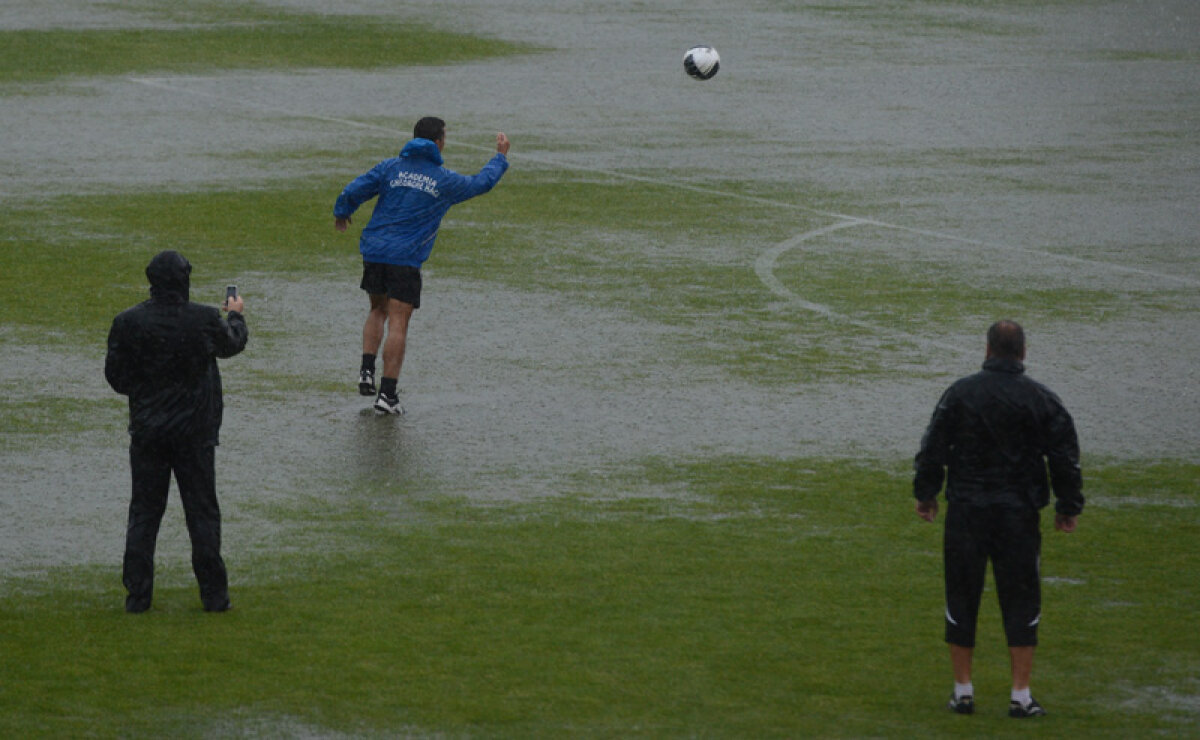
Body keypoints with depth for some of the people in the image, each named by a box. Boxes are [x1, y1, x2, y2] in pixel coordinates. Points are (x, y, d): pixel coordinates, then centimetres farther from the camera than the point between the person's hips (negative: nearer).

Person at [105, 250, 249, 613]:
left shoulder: (128, 323, -10)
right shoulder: (205, 320, -13)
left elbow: (115, 376, -3)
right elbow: (232, 344, 9)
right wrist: (236, 315, 30)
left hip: (146, 430, 1)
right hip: (195, 431, -1)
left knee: (143, 511, 9)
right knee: (202, 511, 8)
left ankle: (137, 594, 7)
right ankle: (213, 593, 10)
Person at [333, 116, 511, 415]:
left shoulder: (391, 167, 5)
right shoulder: (445, 180, 2)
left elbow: (353, 191, 1)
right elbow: (482, 182, 18)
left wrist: (341, 213, 22)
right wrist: (500, 156, 35)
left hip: (374, 252, 3)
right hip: (406, 258, -3)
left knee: (378, 310, 23)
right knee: (398, 322, -3)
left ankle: (367, 371, 8)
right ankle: (387, 393, -7)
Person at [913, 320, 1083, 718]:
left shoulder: (959, 393, -1)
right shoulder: (1041, 399, -1)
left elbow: (933, 447, 1)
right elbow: (1065, 457, 2)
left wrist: (925, 493, 14)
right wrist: (1068, 507, 13)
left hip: (966, 510, 0)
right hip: (1019, 513, 0)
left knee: (962, 598, 10)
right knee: (1021, 600, 5)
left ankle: (963, 690, 13)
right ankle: (1020, 696, 2)